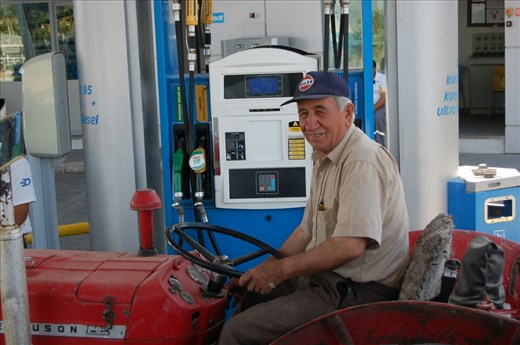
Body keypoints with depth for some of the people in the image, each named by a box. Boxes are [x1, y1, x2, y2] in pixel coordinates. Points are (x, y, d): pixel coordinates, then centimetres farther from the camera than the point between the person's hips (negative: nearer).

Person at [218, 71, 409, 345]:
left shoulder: (363, 163, -21)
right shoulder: (324, 158, 14)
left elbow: (349, 245, -28)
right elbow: (308, 230, 20)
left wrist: (281, 269, -19)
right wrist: (264, 270, 8)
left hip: (360, 291, -10)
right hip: (329, 278, 10)